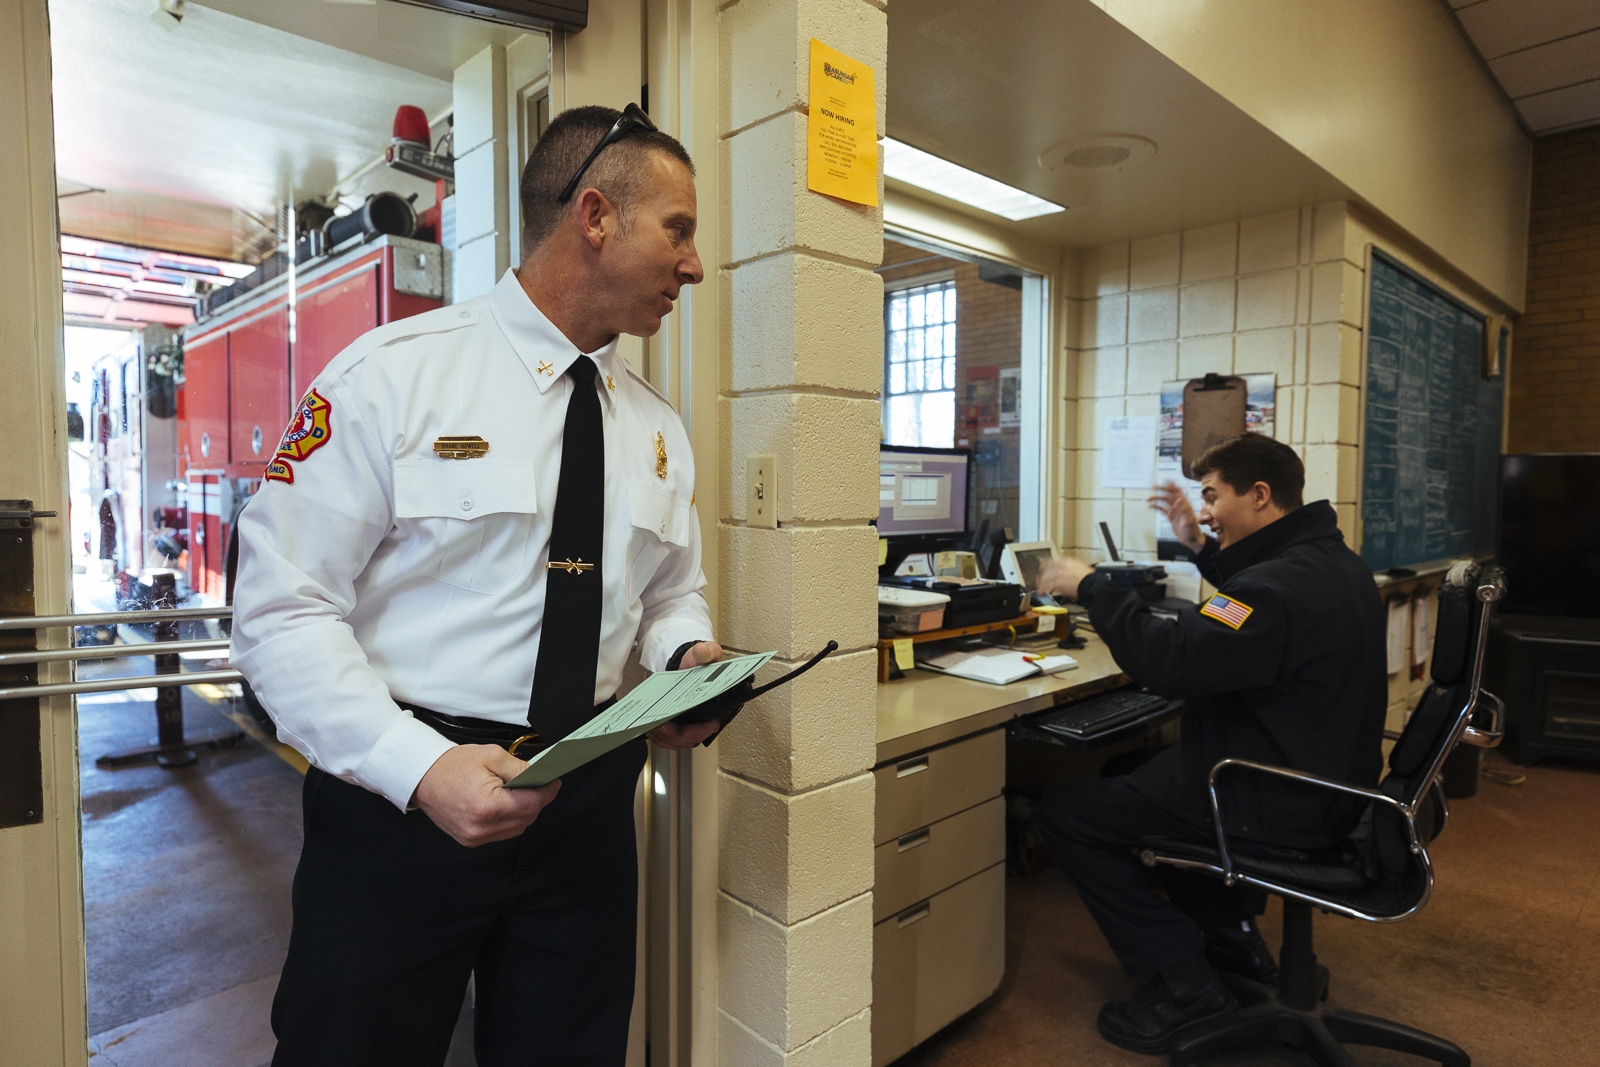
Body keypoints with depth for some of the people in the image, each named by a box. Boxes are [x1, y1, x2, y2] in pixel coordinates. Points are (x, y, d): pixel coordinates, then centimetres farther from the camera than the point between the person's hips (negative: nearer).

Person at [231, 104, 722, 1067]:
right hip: (399, 800, -4)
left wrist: (690, 659, -6)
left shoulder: (658, 429, 6)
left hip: (588, 808, 5)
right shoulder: (392, 376, -10)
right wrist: (421, 766, -23)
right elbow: (283, 609, -13)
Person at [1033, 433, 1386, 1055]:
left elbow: (1166, 661, -33)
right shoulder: (1331, 562, 7)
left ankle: (1184, 981, 0)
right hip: (1324, 785, 11)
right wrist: (1202, 548, 18)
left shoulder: (1282, 585, -27)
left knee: (1063, 812, -7)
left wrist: (1090, 587, -20)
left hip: (1282, 811, -10)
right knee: (1136, 767, 31)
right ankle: (1231, 935, 30)